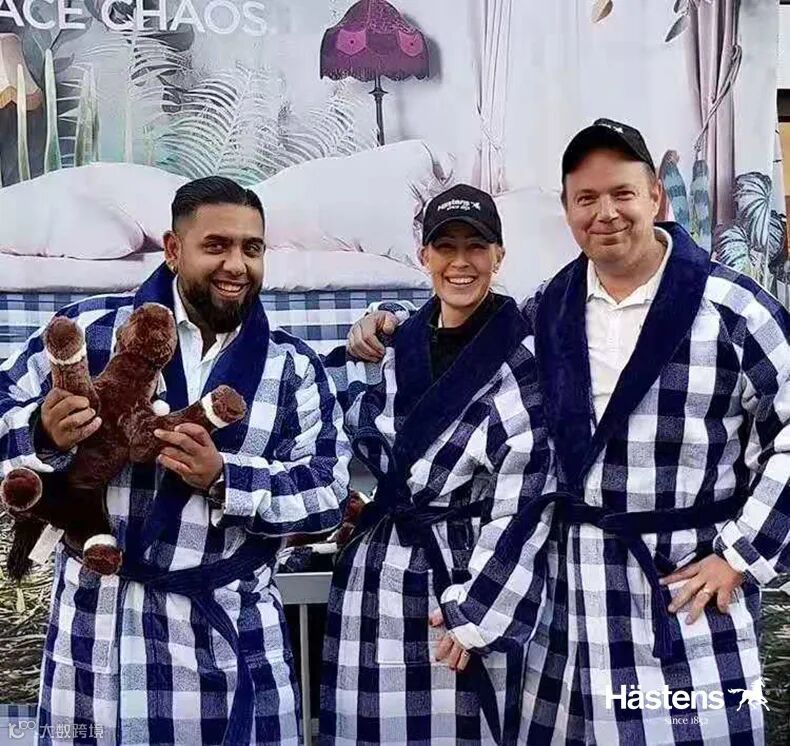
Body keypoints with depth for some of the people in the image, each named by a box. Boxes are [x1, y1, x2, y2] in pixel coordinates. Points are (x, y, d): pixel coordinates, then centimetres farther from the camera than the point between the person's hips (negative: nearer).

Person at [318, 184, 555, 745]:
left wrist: (474, 612, -12)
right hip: (382, 575, 5)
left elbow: (524, 503, -10)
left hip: (473, 578, -4)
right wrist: (361, 361, 2)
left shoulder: (524, 356, -7)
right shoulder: (397, 348, 10)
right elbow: (371, 451, 14)